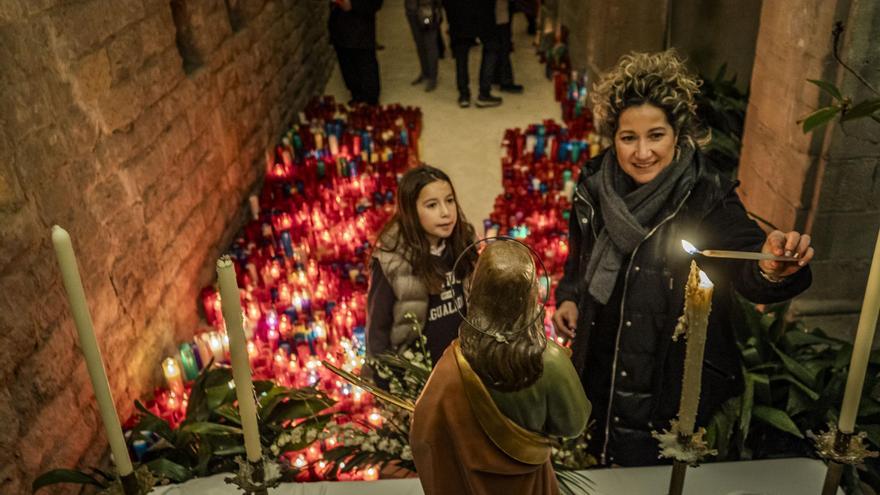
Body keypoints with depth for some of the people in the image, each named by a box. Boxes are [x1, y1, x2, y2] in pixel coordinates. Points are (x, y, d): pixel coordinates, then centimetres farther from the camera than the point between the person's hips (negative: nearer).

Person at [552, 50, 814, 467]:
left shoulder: (708, 199, -22)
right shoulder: (596, 184, -9)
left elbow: (748, 268, -37)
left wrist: (772, 269, -58)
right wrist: (569, 297, -4)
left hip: (672, 384, -4)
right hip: (600, 367, 5)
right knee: (603, 461, 28)